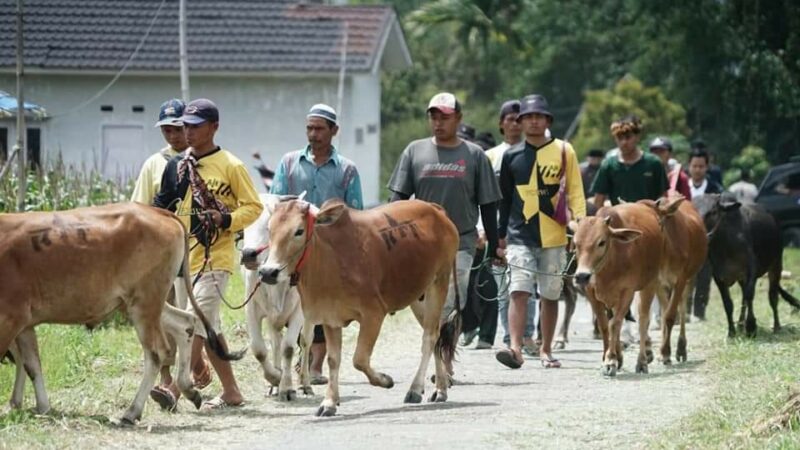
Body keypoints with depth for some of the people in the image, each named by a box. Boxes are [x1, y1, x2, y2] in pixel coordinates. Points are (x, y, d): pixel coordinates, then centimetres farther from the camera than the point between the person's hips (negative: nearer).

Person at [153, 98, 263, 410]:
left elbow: (254, 207, -3)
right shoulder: (176, 166, 12)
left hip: (215, 258, -7)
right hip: (183, 257, 7)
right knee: (208, 327, 10)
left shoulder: (230, 166, -5)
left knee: (197, 321, -16)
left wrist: (225, 220, -18)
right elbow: (162, 208, 18)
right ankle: (230, 392, 18)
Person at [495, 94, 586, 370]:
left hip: (554, 236, 0)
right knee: (519, 291, -14)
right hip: (520, 236, 0)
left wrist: (581, 223, -6)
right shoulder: (511, 157, 7)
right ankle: (515, 348, -23)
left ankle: (546, 350, 20)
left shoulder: (563, 151, 3)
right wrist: (500, 235, 11)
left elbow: (575, 191, 6)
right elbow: (503, 199, 13)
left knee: (550, 296, 8)